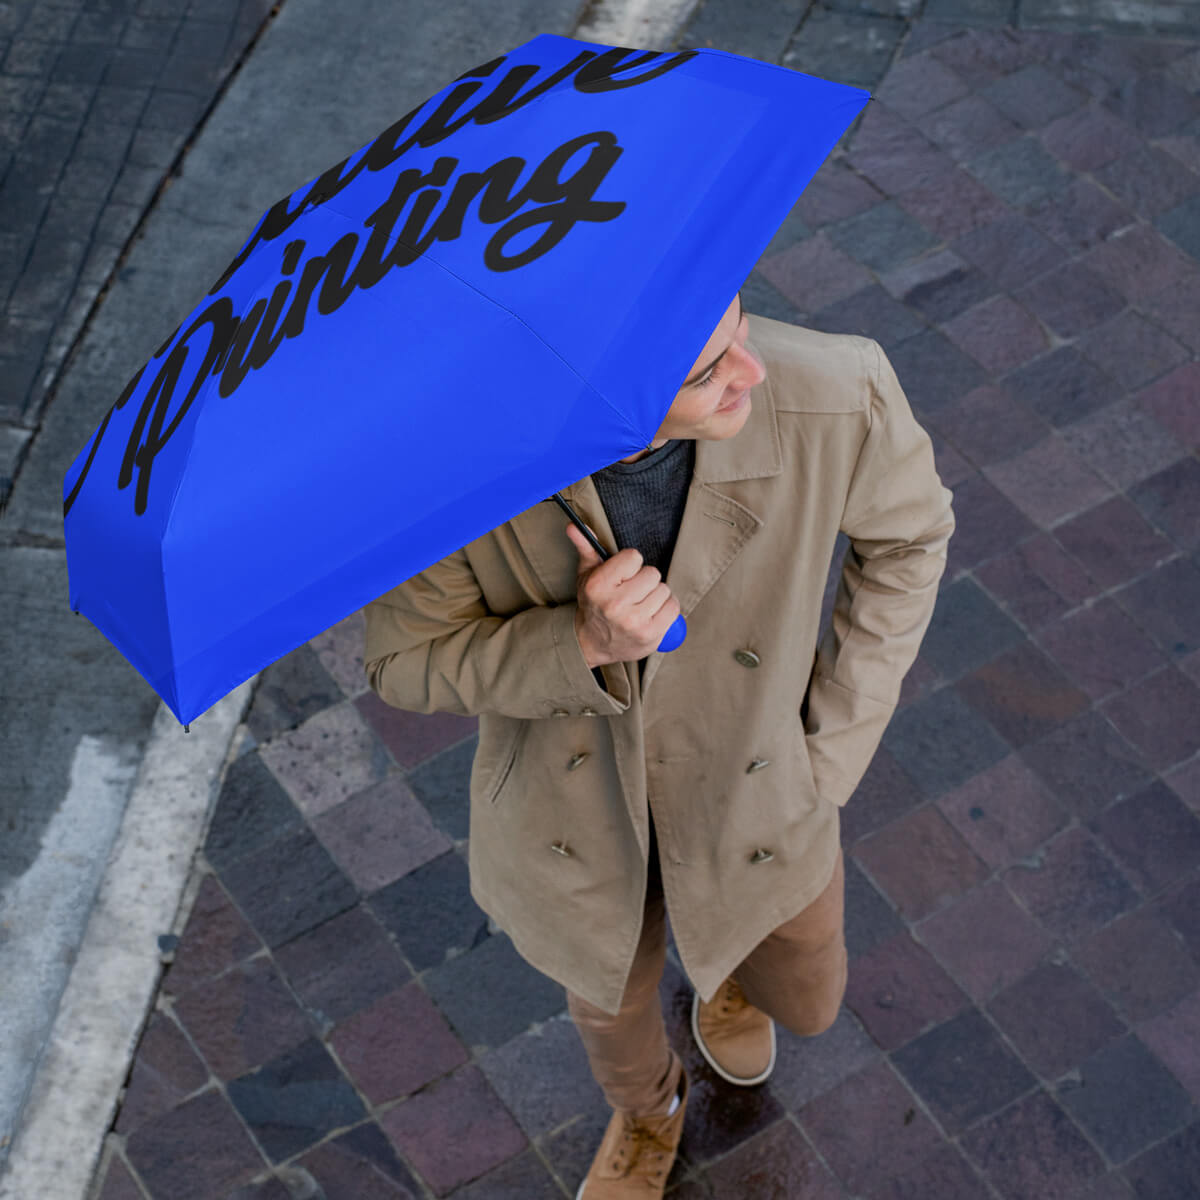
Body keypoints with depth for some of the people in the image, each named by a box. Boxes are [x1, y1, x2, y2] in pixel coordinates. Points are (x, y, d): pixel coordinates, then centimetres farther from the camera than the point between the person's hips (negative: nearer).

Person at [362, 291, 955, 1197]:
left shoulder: (833, 393, -35)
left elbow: (907, 531, -10)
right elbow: (407, 662, -18)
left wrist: (834, 750, -8)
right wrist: (585, 644, -38)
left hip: (754, 793, 1)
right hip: (571, 805, 0)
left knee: (802, 1003, 29)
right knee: (613, 994, 31)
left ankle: (731, 967, 68)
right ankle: (648, 1109, 69)